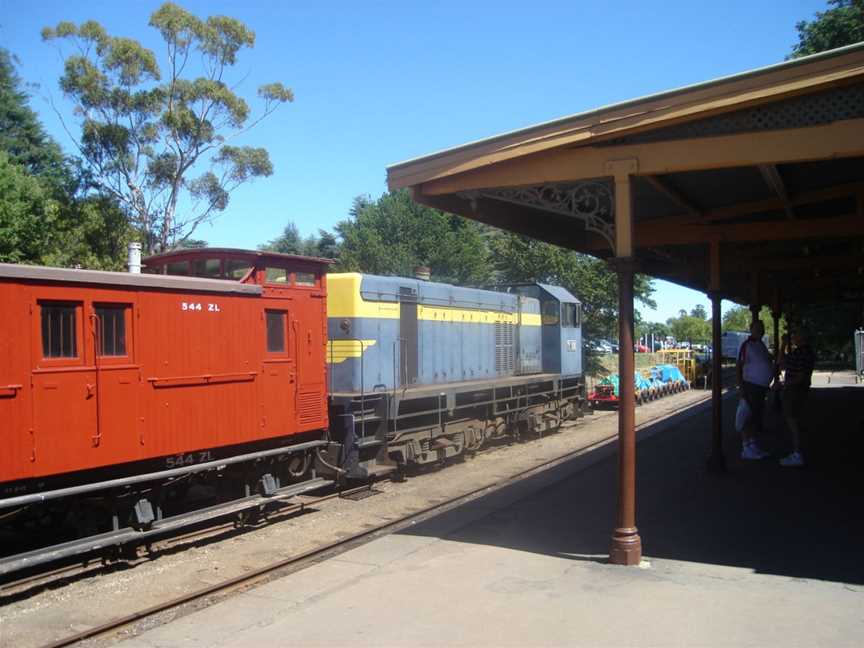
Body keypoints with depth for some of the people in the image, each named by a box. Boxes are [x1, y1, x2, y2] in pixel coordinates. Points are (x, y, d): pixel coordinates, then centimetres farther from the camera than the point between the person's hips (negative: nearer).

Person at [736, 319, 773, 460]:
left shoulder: (761, 344, 13)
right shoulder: (747, 344, -12)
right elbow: (738, 366, -15)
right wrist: (741, 386, -19)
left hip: (761, 387, 9)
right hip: (751, 385, -9)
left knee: (757, 417, 13)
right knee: (748, 417, -6)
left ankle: (753, 445, 21)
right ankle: (746, 449, -2)